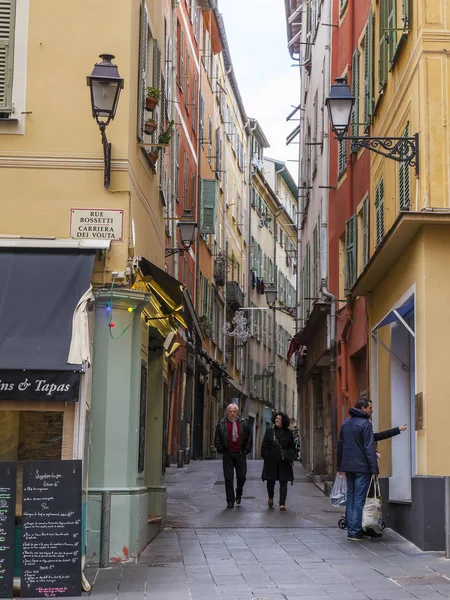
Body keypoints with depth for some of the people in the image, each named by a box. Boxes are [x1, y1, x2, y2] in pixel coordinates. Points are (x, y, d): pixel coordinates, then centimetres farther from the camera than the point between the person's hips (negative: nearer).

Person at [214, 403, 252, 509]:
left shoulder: (244, 424, 6)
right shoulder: (221, 424, 3)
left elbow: (249, 438, 11)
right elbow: (217, 440, 6)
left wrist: (246, 450, 3)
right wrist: (221, 450, -2)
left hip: (241, 454, 1)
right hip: (228, 455, -1)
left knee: (242, 476, 4)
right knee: (228, 478, -1)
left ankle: (238, 494, 32)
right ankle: (230, 501, 6)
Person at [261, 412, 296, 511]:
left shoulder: (288, 433, 8)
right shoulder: (269, 431, 8)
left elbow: (292, 447, 11)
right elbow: (264, 445, 7)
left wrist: (290, 457, -2)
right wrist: (265, 456, -4)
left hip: (284, 462, 0)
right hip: (271, 460, 0)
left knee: (283, 482, -3)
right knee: (270, 481, 7)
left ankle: (282, 503, -3)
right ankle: (270, 497, 34)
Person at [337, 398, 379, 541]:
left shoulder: (345, 423, 13)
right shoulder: (365, 424, -12)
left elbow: (340, 446, 18)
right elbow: (369, 448, -15)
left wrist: (340, 466, 24)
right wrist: (374, 469, -13)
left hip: (348, 466, 7)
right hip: (362, 467, -7)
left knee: (350, 497, 13)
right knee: (359, 499, -4)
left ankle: (351, 528, 15)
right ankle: (355, 531, -5)